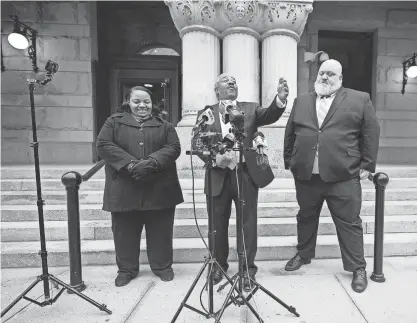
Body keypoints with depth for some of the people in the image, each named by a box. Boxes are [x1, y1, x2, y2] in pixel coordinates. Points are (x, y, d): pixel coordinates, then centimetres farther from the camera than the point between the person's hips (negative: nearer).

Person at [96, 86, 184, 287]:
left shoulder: (164, 125, 10)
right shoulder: (114, 122, 8)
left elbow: (173, 147, -3)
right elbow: (103, 145, -5)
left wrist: (151, 163, -19)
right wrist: (130, 163, -19)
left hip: (159, 190, 1)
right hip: (124, 190, 0)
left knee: (160, 231, 9)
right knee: (125, 231, 10)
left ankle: (162, 266, 29)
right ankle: (126, 269, 30)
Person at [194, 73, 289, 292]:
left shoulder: (250, 109, 9)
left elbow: (269, 115, -9)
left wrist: (281, 99, -29)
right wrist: (215, 158, -16)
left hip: (246, 174, 0)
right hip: (217, 175, 1)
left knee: (248, 224, 8)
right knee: (218, 225, 12)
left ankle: (248, 269, 24)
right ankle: (219, 266, 33)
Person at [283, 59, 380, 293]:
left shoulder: (360, 99, 4)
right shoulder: (301, 102, 12)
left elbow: (371, 133, 1)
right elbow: (290, 134, 12)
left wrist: (367, 165, -3)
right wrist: (289, 162, 8)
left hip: (343, 175, -3)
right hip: (305, 175, 3)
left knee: (349, 222, 6)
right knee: (306, 218, 17)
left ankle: (358, 268, 21)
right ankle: (303, 254, 36)